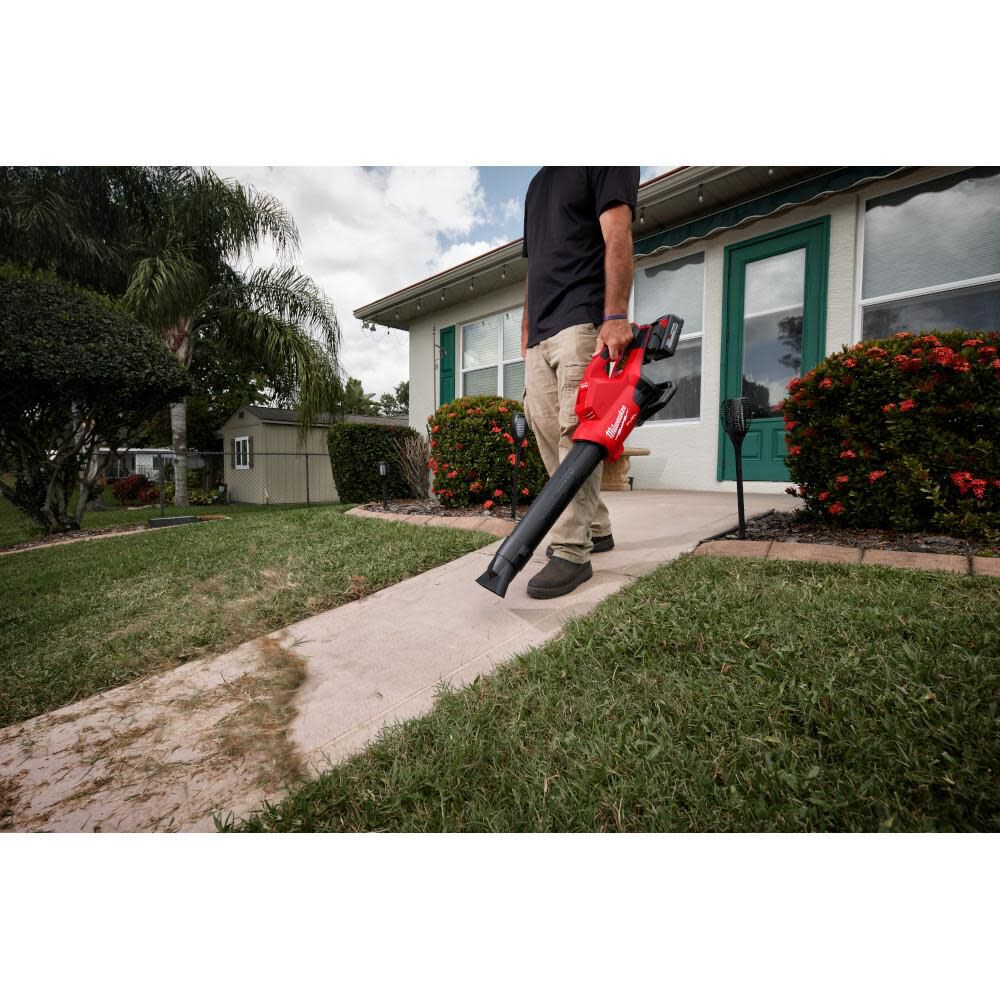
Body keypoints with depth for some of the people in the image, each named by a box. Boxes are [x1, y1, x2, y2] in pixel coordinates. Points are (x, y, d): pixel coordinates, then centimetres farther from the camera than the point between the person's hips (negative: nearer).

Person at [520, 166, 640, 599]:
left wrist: (616, 316, -21)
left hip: (581, 323, -8)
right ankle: (597, 528, 13)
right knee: (549, 437, 2)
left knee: (575, 435, -17)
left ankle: (573, 551, -15)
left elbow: (617, 238, -8)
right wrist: (526, 328, 18)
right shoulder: (537, 184, 31)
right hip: (539, 335, 8)